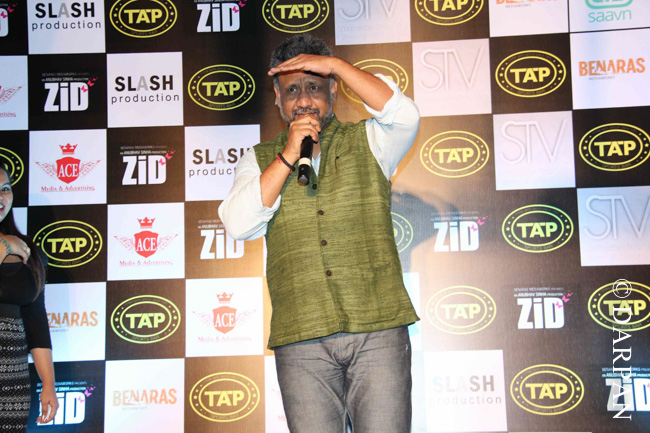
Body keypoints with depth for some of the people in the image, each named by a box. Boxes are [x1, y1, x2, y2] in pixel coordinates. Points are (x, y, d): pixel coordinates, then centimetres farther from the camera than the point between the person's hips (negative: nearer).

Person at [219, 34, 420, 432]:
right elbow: (239, 224, -1)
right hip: (301, 339, 1)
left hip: (378, 328, -1)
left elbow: (405, 116, -8)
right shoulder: (260, 160, 16)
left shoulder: (367, 143, 14)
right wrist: (288, 156, -4)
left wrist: (336, 64, -8)